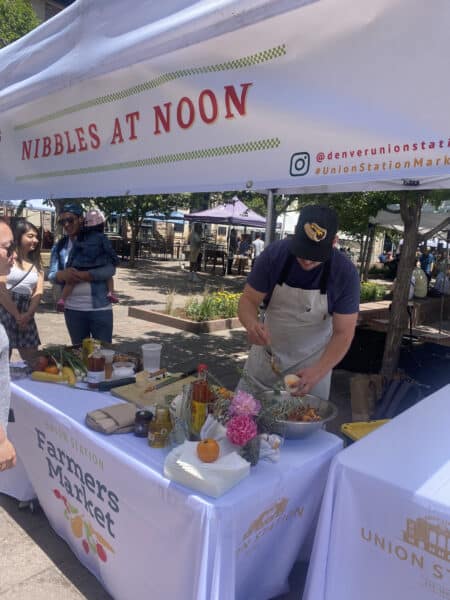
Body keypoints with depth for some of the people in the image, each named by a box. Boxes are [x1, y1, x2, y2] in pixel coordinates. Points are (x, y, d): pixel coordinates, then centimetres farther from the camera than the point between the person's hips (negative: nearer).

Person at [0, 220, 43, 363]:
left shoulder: (36, 263, 14)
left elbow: (38, 292, 6)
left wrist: (27, 314, -9)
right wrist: (17, 316, -13)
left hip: (26, 315, 5)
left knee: (33, 361, 7)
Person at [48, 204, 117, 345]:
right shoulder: (59, 246, 8)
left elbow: (110, 269, -11)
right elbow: (51, 275, 3)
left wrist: (82, 275, -22)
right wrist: (63, 275, -21)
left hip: (100, 308, -3)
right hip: (72, 310, 3)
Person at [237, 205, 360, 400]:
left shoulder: (345, 273, -21)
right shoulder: (274, 254, -19)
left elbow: (343, 333, -16)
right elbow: (248, 300, -12)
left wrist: (319, 371, -30)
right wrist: (252, 324, -35)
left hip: (312, 361, -1)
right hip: (266, 354, 2)